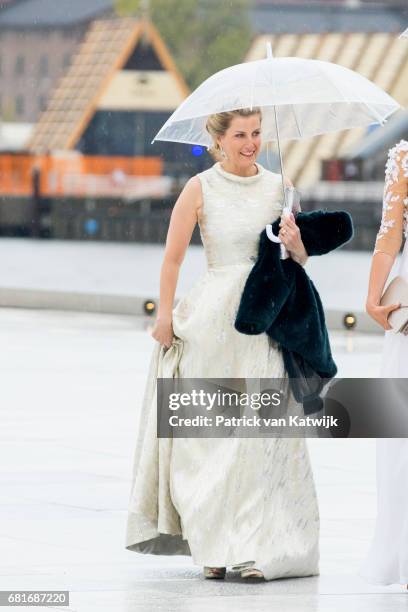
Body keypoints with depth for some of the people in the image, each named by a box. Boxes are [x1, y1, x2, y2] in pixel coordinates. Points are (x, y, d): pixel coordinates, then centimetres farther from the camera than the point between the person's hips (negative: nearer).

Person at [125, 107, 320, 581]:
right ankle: (213, 546, 6)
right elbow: (172, 258, 0)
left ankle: (256, 549, -2)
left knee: (259, 430, -4)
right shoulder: (200, 189, -1)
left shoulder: (277, 187, 8)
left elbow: (300, 257, 14)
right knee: (209, 430, 0)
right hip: (211, 318, -2)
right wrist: (165, 315, -6)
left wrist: (295, 245, -7)